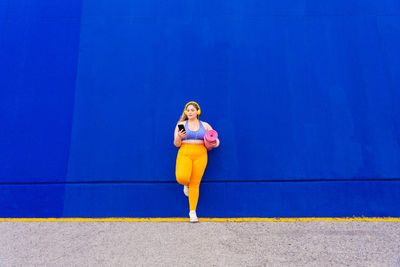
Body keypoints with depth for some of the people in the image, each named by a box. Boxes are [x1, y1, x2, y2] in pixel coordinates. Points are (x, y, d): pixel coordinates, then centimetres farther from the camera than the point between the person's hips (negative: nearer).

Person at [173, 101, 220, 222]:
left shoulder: (205, 125, 11)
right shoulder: (181, 125, 9)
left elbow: (216, 140, 13)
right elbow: (176, 144, 5)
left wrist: (216, 143, -10)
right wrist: (179, 137, -16)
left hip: (200, 155, 1)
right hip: (184, 154, -1)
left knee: (195, 184, -3)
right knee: (181, 178, -25)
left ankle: (192, 212, 8)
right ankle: (186, 184, 14)